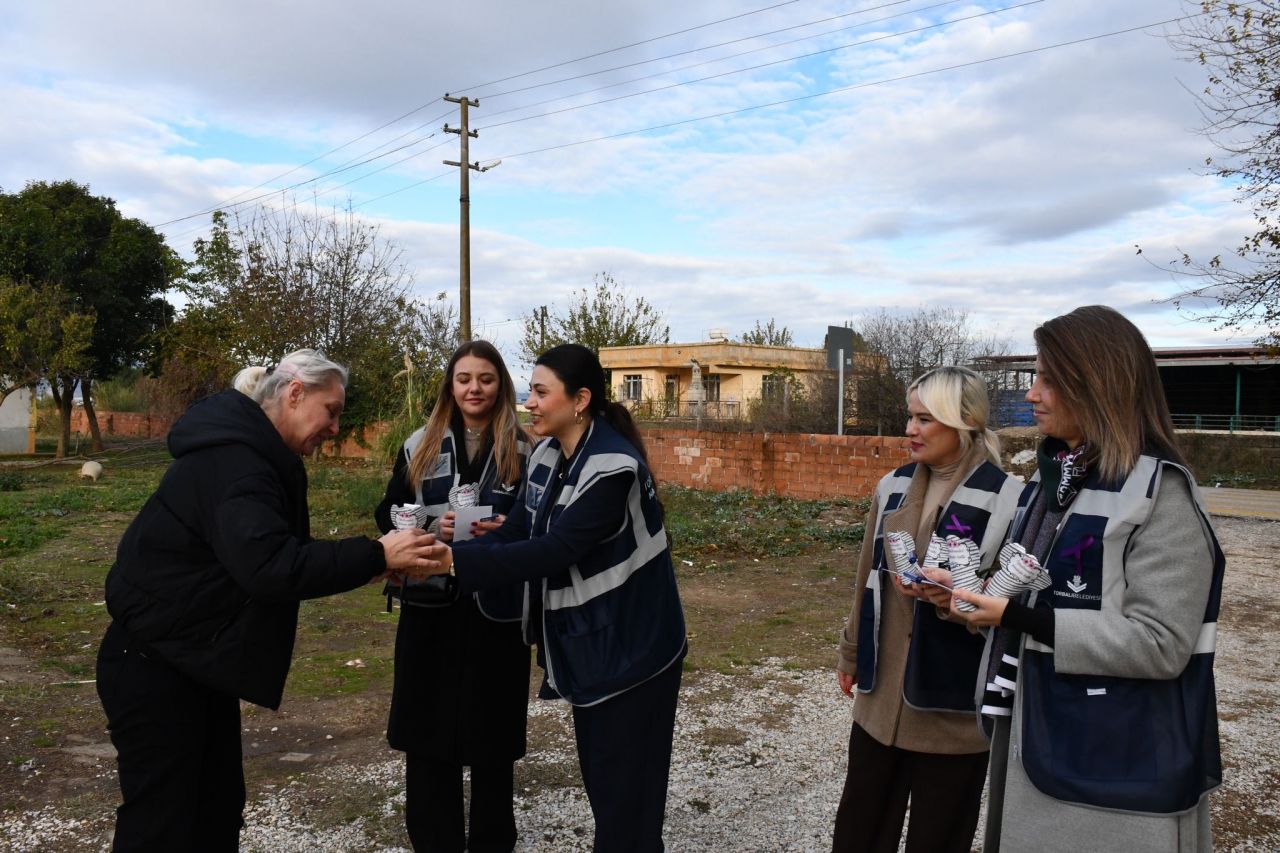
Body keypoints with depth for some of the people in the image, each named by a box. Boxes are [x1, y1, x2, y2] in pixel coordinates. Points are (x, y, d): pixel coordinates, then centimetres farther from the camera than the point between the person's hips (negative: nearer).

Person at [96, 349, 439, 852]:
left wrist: (363, 565, 0)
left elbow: (282, 551, 12)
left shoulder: (253, 453, 9)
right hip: (154, 662, -10)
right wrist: (374, 556, -32)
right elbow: (268, 567, -36)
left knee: (218, 806, 16)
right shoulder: (232, 457, -24)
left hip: (197, 657, 10)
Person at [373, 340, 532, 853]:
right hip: (430, 604, 2)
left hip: (497, 608, -2)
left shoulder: (524, 449, -1)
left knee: (492, 733, 9)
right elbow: (388, 514, 6)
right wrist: (431, 527, -13)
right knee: (428, 731, 8)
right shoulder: (420, 446, 6)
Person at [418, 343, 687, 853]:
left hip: (631, 647, -8)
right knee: (598, 775, 19)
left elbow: (556, 550, -29)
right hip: (588, 643, 8)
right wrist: (446, 556, -15)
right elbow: (516, 533, -1)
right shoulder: (547, 456, 3)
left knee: (626, 787, 5)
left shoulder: (613, 466, -24)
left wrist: (456, 560, -31)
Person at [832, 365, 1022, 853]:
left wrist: (959, 599, -29)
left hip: (954, 705, -5)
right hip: (882, 693, 5)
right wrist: (851, 652, 19)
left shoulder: (1006, 498, -14)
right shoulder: (893, 486, 5)